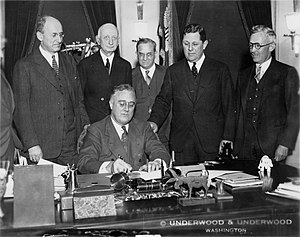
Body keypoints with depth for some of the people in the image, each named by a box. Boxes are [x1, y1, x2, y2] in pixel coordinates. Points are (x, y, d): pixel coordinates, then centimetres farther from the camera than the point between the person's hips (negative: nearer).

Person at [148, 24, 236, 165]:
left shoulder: (220, 70, 4)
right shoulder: (173, 71, 10)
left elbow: (229, 107, 3)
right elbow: (163, 100, 7)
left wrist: (227, 137, -4)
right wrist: (154, 121, -13)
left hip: (212, 142, -1)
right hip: (181, 142, 1)